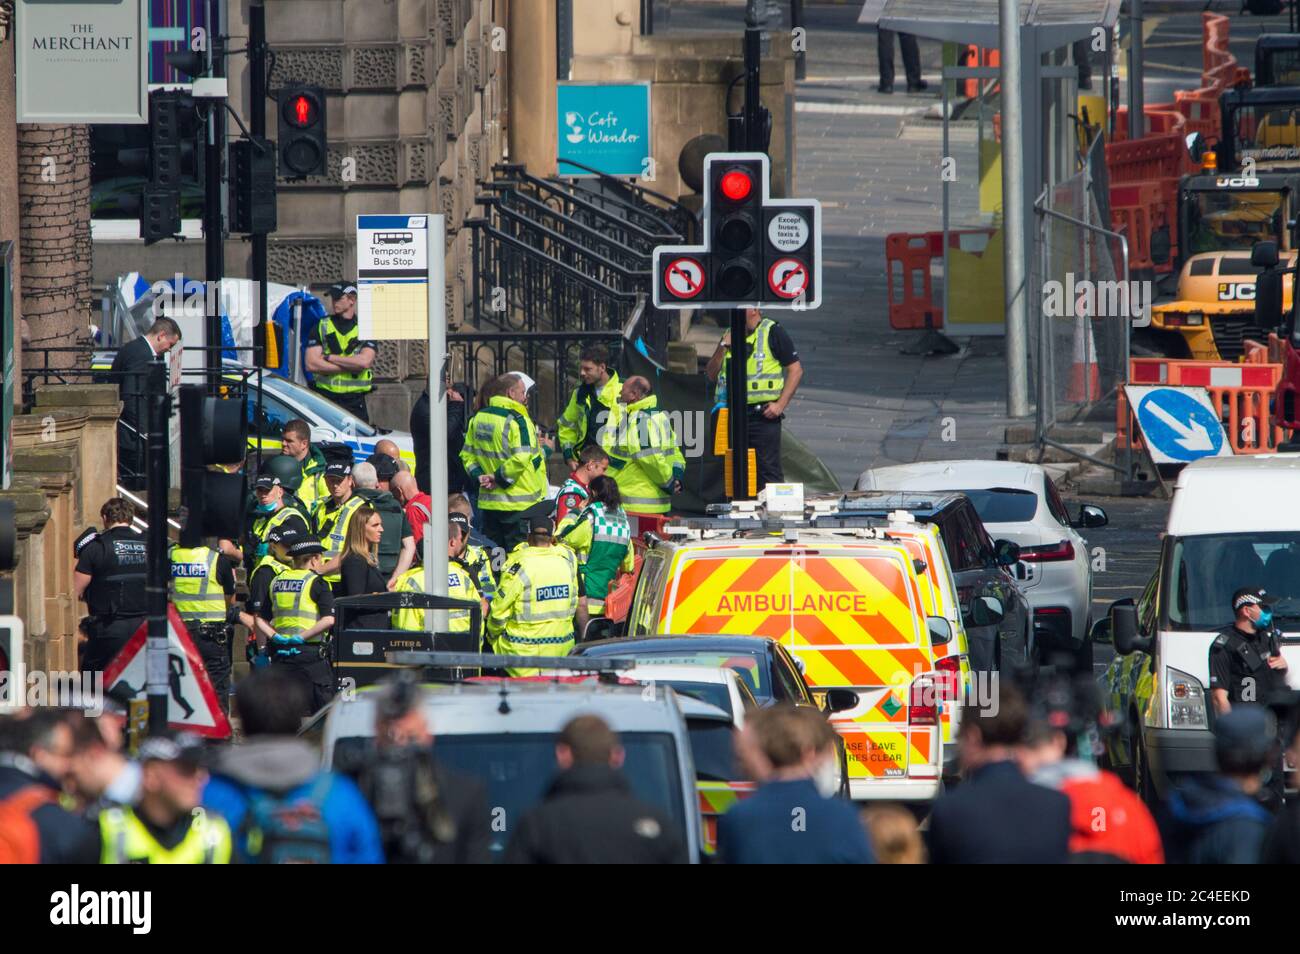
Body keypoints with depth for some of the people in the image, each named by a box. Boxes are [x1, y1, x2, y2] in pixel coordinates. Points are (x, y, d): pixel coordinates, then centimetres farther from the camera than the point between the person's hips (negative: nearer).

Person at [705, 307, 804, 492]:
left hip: (763, 414, -6)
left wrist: (781, 404, -12)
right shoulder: (730, 336, 16)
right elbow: (712, 375, 15)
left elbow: (795, 370, -3)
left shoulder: (773, 333, -1)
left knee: (768, 472, -7)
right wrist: (722, 348, -2)